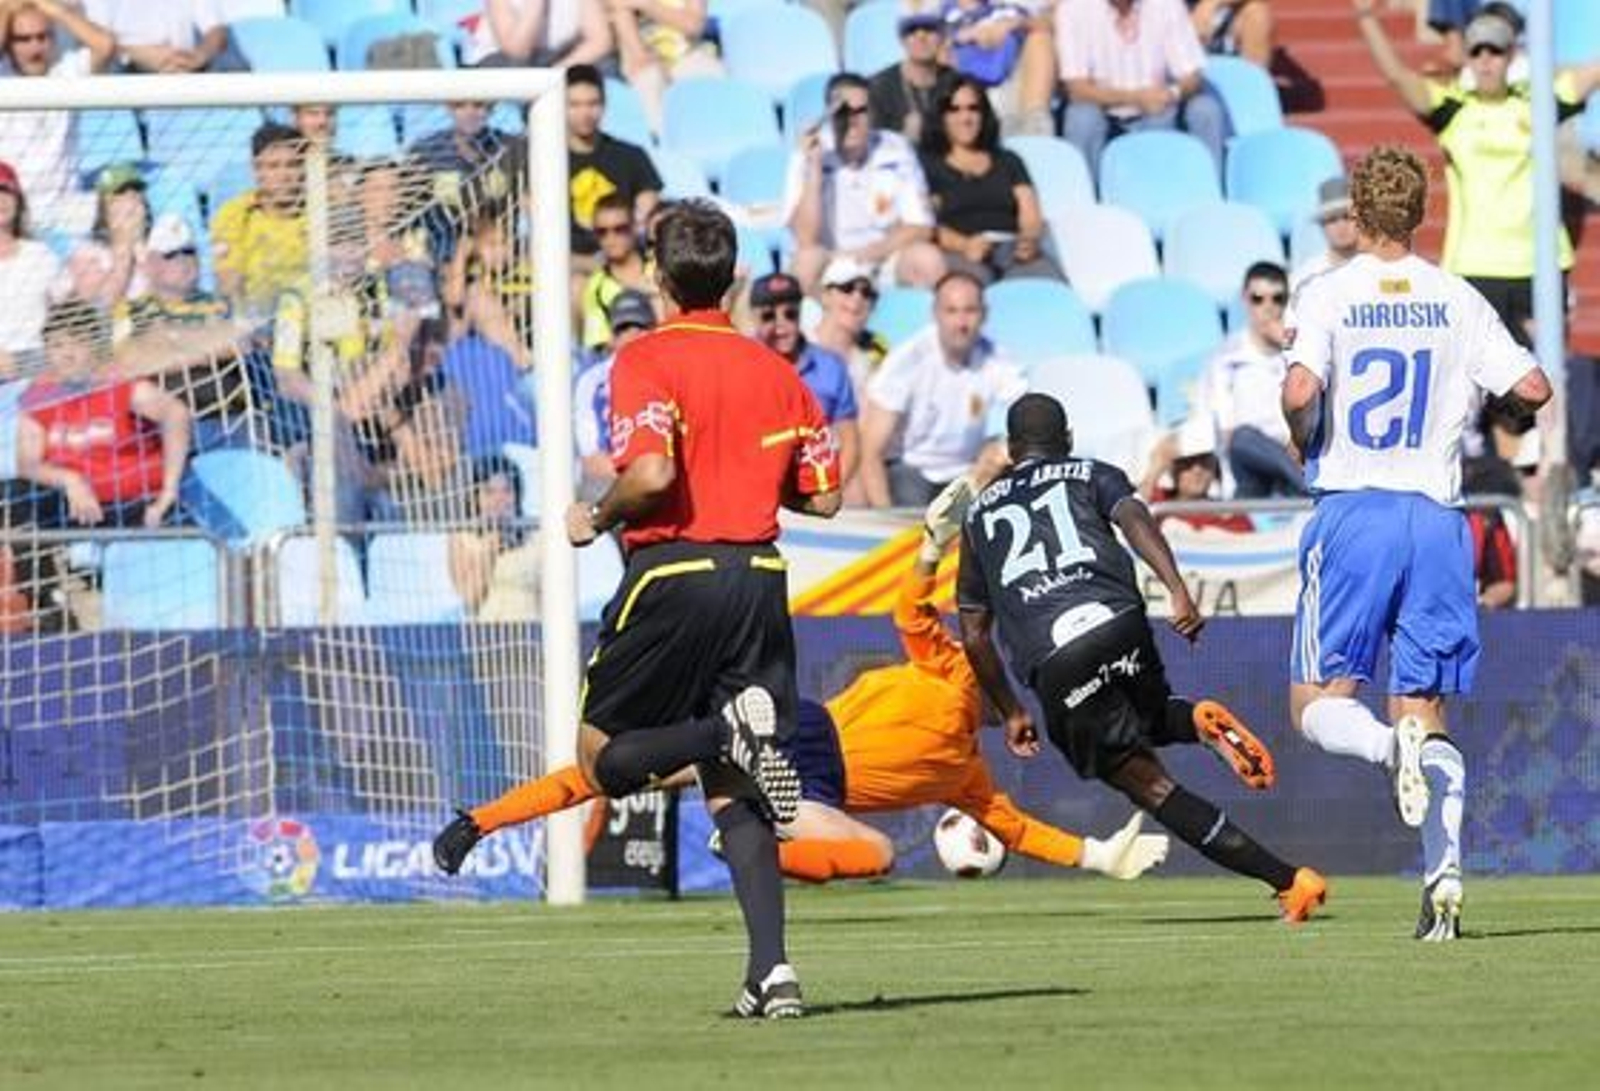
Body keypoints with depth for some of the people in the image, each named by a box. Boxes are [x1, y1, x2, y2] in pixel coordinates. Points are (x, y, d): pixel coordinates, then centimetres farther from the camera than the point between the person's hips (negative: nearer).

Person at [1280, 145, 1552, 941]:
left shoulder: (1328, 295, -3)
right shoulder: (1456, 300, 5)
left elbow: (1300, 391, -18)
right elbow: (1532, 389, 0)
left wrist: (1304, 441, 3)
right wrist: (1487, 394, 21)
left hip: (1352, 511, -3)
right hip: (1436, 516, 3)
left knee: (1319, 704, 4)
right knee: (1425, 710, 7)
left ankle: (1394, 748, -30)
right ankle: (1444, 880, -9)